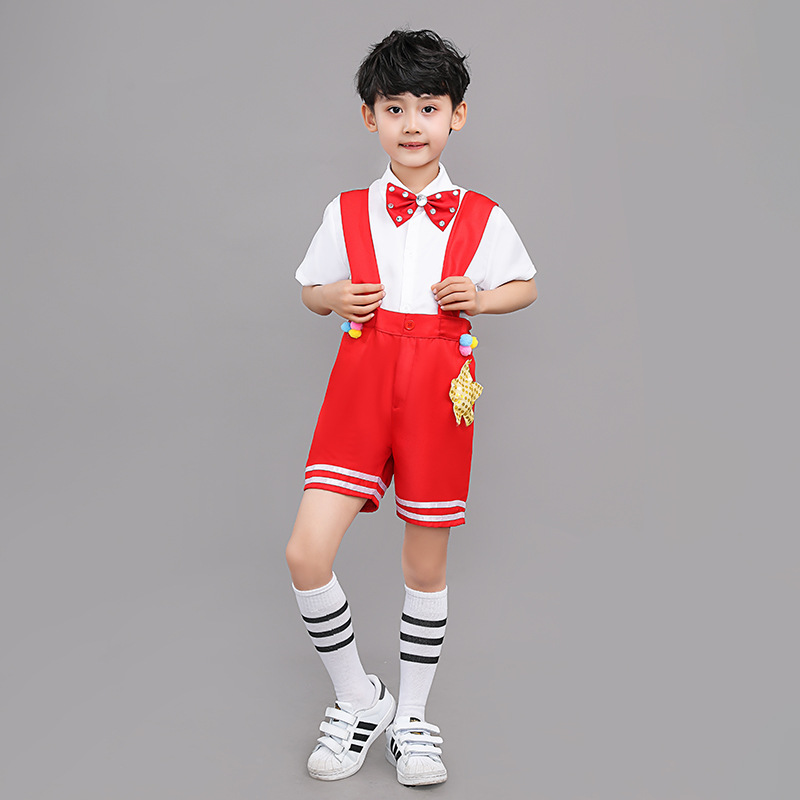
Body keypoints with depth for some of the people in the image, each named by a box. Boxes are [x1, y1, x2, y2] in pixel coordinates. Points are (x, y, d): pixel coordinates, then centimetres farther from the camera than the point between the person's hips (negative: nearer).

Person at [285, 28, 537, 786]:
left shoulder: (481, 217, 6)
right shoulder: (347, 212, 8)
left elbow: (525, 286, 18)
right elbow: (310, 289, 18)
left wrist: (480, 299, -3)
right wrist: (337, 298, -5)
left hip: (440, 384, 0)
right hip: (362, 378, 1)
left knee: (425, 561, 7)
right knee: (306, 553, -10)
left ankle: (411, 715, 29)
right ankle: (356, 697, 15)